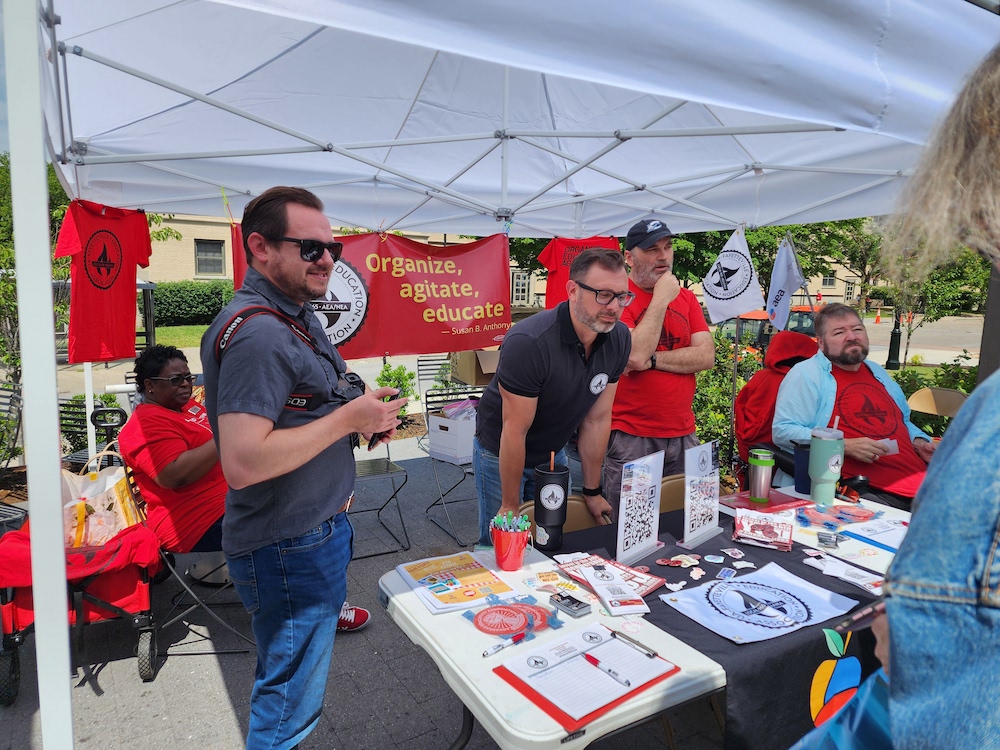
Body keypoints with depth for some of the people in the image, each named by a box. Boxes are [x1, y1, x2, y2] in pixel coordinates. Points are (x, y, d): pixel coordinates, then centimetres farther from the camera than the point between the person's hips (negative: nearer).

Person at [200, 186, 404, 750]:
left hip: (318, 529, 10)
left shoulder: (295, 315, 9)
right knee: (292, 700, 9)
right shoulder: (257, 332, -24)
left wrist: (366, 419, 3)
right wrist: (348, 419, -24)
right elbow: (243, 462, -30)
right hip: (290, 549, -10)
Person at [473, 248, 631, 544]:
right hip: (500, 453, -5)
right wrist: (510, 507, -17)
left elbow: (597, 419, -6)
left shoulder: (618, 338, -14)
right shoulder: (529, 343, -33)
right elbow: (515, 432, -26)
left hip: (553, 452, 5)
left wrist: (592, 492, 0)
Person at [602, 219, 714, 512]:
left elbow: (706, 356, -1)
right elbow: (635, 356, -21)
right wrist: (661, 299, -13)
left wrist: (651, 359, -14)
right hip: (630, 437, -5)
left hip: (682, 434, 5)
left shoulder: (686, 298, 11)